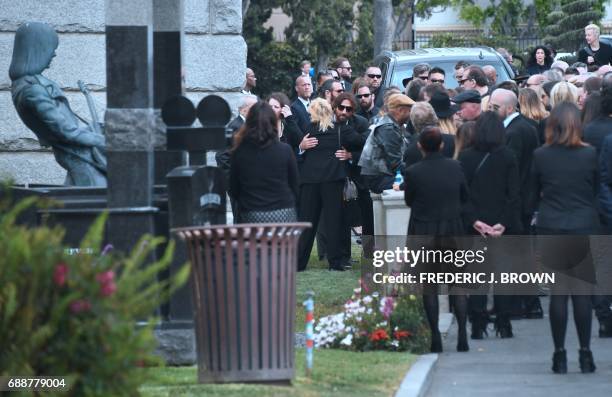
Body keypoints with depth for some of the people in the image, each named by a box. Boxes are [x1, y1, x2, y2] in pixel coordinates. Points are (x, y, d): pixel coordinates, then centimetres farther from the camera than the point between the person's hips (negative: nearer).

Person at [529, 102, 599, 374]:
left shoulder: (540, 156, -5)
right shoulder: (589, 155, -7)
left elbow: (534, 196, 5)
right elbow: (596, 191, 5)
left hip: (551, 229, 0)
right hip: (584, 229, 0)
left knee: (557, 292, 4)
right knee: (582, 292, 4)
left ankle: (560, 354, 5)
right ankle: (585, 354, 3)